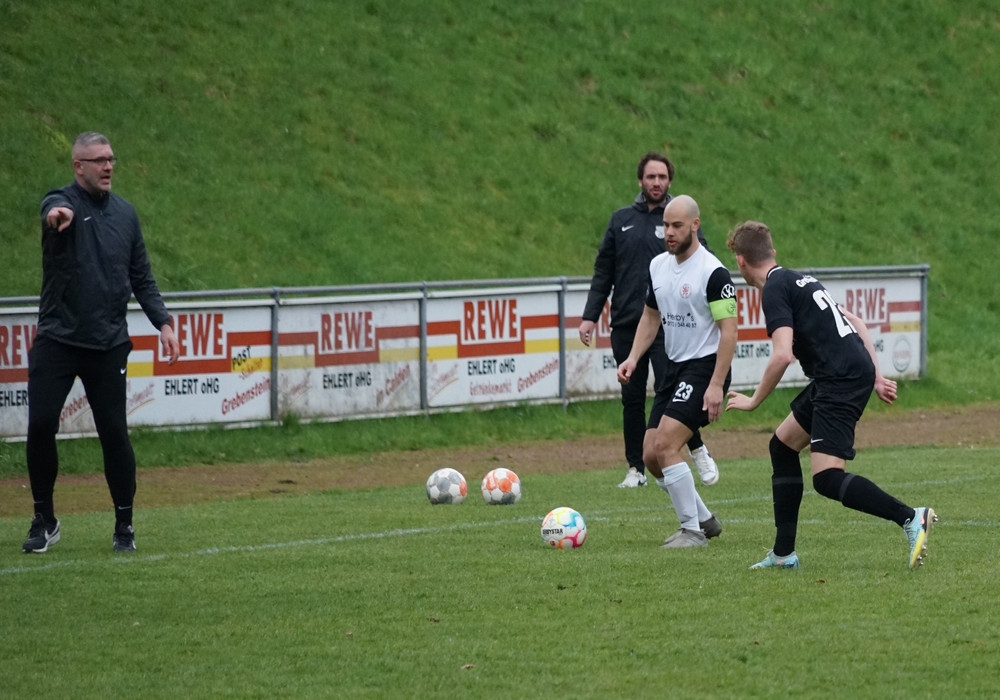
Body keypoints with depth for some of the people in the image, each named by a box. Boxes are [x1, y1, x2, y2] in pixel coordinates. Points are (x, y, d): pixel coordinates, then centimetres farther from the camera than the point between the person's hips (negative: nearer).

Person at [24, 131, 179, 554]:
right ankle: (44, 522, 10)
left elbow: (141, 277, 15)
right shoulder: (62, 203, -5)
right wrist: (56, 215, -57)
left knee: (114, 432, -1)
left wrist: (163, 323, 4)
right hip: (57, 341, -3)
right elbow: (54, 213, -32)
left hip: (108, 345, 3)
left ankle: (124, 525, 11)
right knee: (40, 427, -7)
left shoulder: (123, 213, 10)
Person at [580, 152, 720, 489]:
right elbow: (603, 272, 13)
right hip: (626, 325, 3)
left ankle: (698, 451, 11)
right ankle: (636, 469, 13)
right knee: (632, 398, 6)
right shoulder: (622, 220, 11)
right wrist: (589, 316, 6)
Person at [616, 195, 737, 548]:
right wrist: (633, 358, 5)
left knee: (665, 444, -20)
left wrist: (716, 386, -23)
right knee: (650, 455, 5)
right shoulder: (658, 266, 8)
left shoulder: (713, 272, -16)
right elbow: (651, 317, 20)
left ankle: (692, 531, -10)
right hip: (675, 368, 8)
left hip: (705, 368, -8)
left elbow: (729, 331, -17)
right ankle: (704, 519, 22)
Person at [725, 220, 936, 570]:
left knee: (827, 479, -14)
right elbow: (855, 322, 23)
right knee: (782, 445, 19)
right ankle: (783, 553, 20)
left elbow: (782, 355, -19)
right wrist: (876, 377, 22)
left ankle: (910, 517, -21)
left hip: (841, 379, -10)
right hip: (856, 369, 10)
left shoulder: (774, 291, -9)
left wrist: (754, 400, -6)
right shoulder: (798, 279, 21)